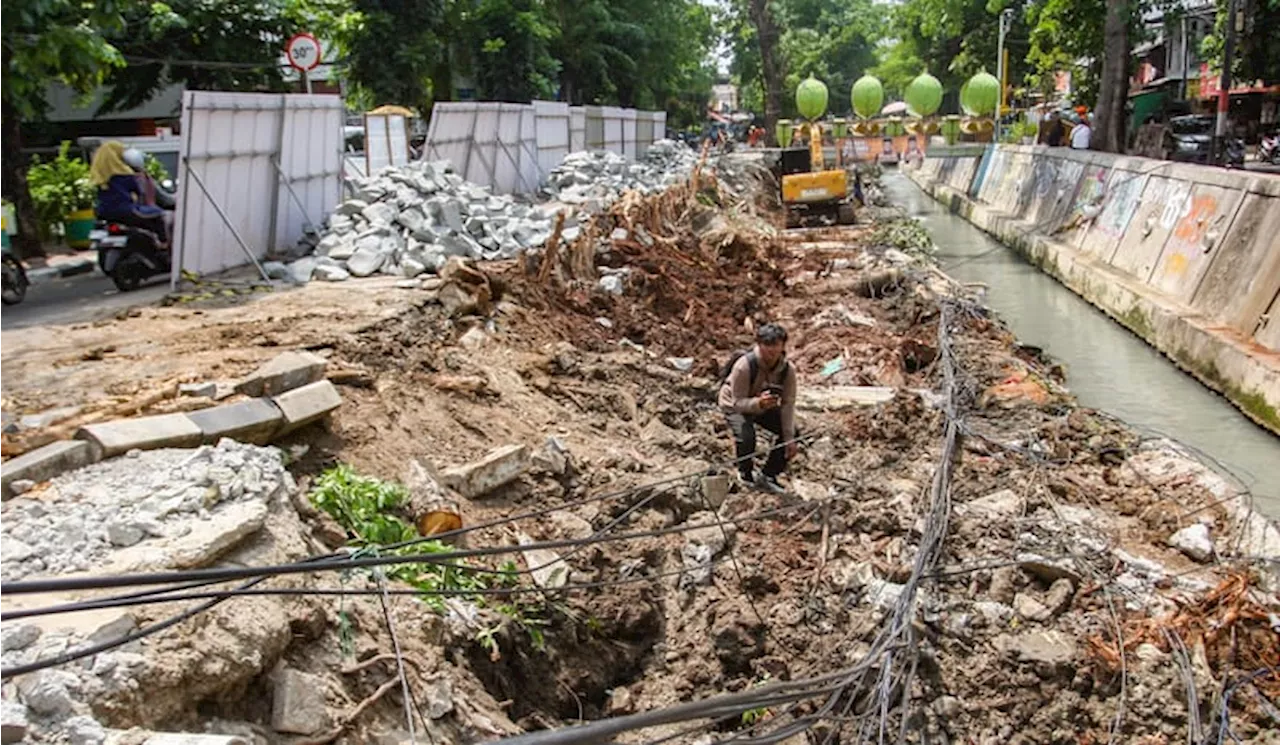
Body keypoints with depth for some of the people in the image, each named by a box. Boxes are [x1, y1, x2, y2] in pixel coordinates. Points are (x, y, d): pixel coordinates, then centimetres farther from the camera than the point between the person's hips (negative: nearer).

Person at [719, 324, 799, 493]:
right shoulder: (744, 366, -35)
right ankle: (745, 475, -2)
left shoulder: (787, 370, -21)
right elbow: (738, 402, -33)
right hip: (736, 406, -5)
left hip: (765, 406, 5)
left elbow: (788, 404, -18)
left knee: (792, 433, -9)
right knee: (746, 436, -33)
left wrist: (790, 438, -21)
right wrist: (759, 403, -55)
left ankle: (768, 476, 9)